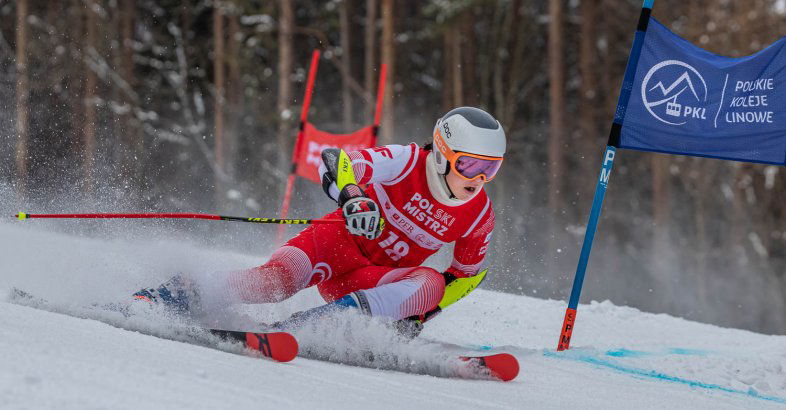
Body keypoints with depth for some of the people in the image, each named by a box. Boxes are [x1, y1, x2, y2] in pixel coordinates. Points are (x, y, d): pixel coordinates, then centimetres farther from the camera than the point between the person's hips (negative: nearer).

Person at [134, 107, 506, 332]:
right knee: (279, 277, -33)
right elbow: (336, 162, -23)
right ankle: (178, 296, -21)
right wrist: (352, 198, -45)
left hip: (379, 280, 4)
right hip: (342, 240, -3)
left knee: (430, 283, -30)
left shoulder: (480, 217, -4)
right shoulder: (408, 162, -16)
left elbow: (467, 272, 13)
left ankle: (309, 323, -40)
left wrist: (421, 309, -2)